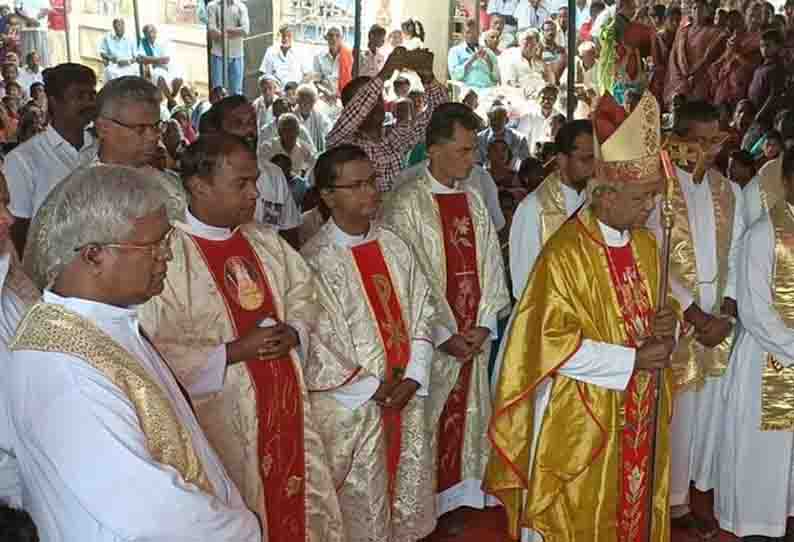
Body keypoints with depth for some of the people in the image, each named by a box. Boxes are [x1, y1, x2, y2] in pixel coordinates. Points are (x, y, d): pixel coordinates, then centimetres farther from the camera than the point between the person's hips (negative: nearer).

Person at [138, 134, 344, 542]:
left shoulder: (266, 241, 5)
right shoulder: (168, 254, -18)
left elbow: (302, 292, 15)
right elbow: (159, 350, -21)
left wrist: (293, 333, -5)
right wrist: (235, 351, -21)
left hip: (286, 403, 6)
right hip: (222, 416, -6)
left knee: (296, 504, 19)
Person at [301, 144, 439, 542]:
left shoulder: (392, 245, 1)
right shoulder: (315, 261, -17)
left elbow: (422, 311, 3)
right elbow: (315, 347, -17)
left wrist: (413, 378, -7)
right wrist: (372, 390, -12)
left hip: (408, 396, 5)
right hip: (352, 407, -5)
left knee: (408, 492, 20)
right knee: (362, 505, 11)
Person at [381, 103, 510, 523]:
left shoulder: (474, 200, 6)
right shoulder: (407, 205, -13)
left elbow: (489, 265, 8)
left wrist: (483, 325, -2)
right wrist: (444, 336, -14)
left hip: (474, 339, 6)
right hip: (431, 341, -6)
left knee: (468, 422, 15)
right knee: (429, 427, 5)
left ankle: (459, 499, 31)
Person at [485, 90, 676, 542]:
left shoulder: (646, 244, 3)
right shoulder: (565, 253, -20)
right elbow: (553, 342, -22)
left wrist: (664, 327, -8)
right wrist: (632, 360, -20)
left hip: (639, 412, 7)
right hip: (579, 419, -7)